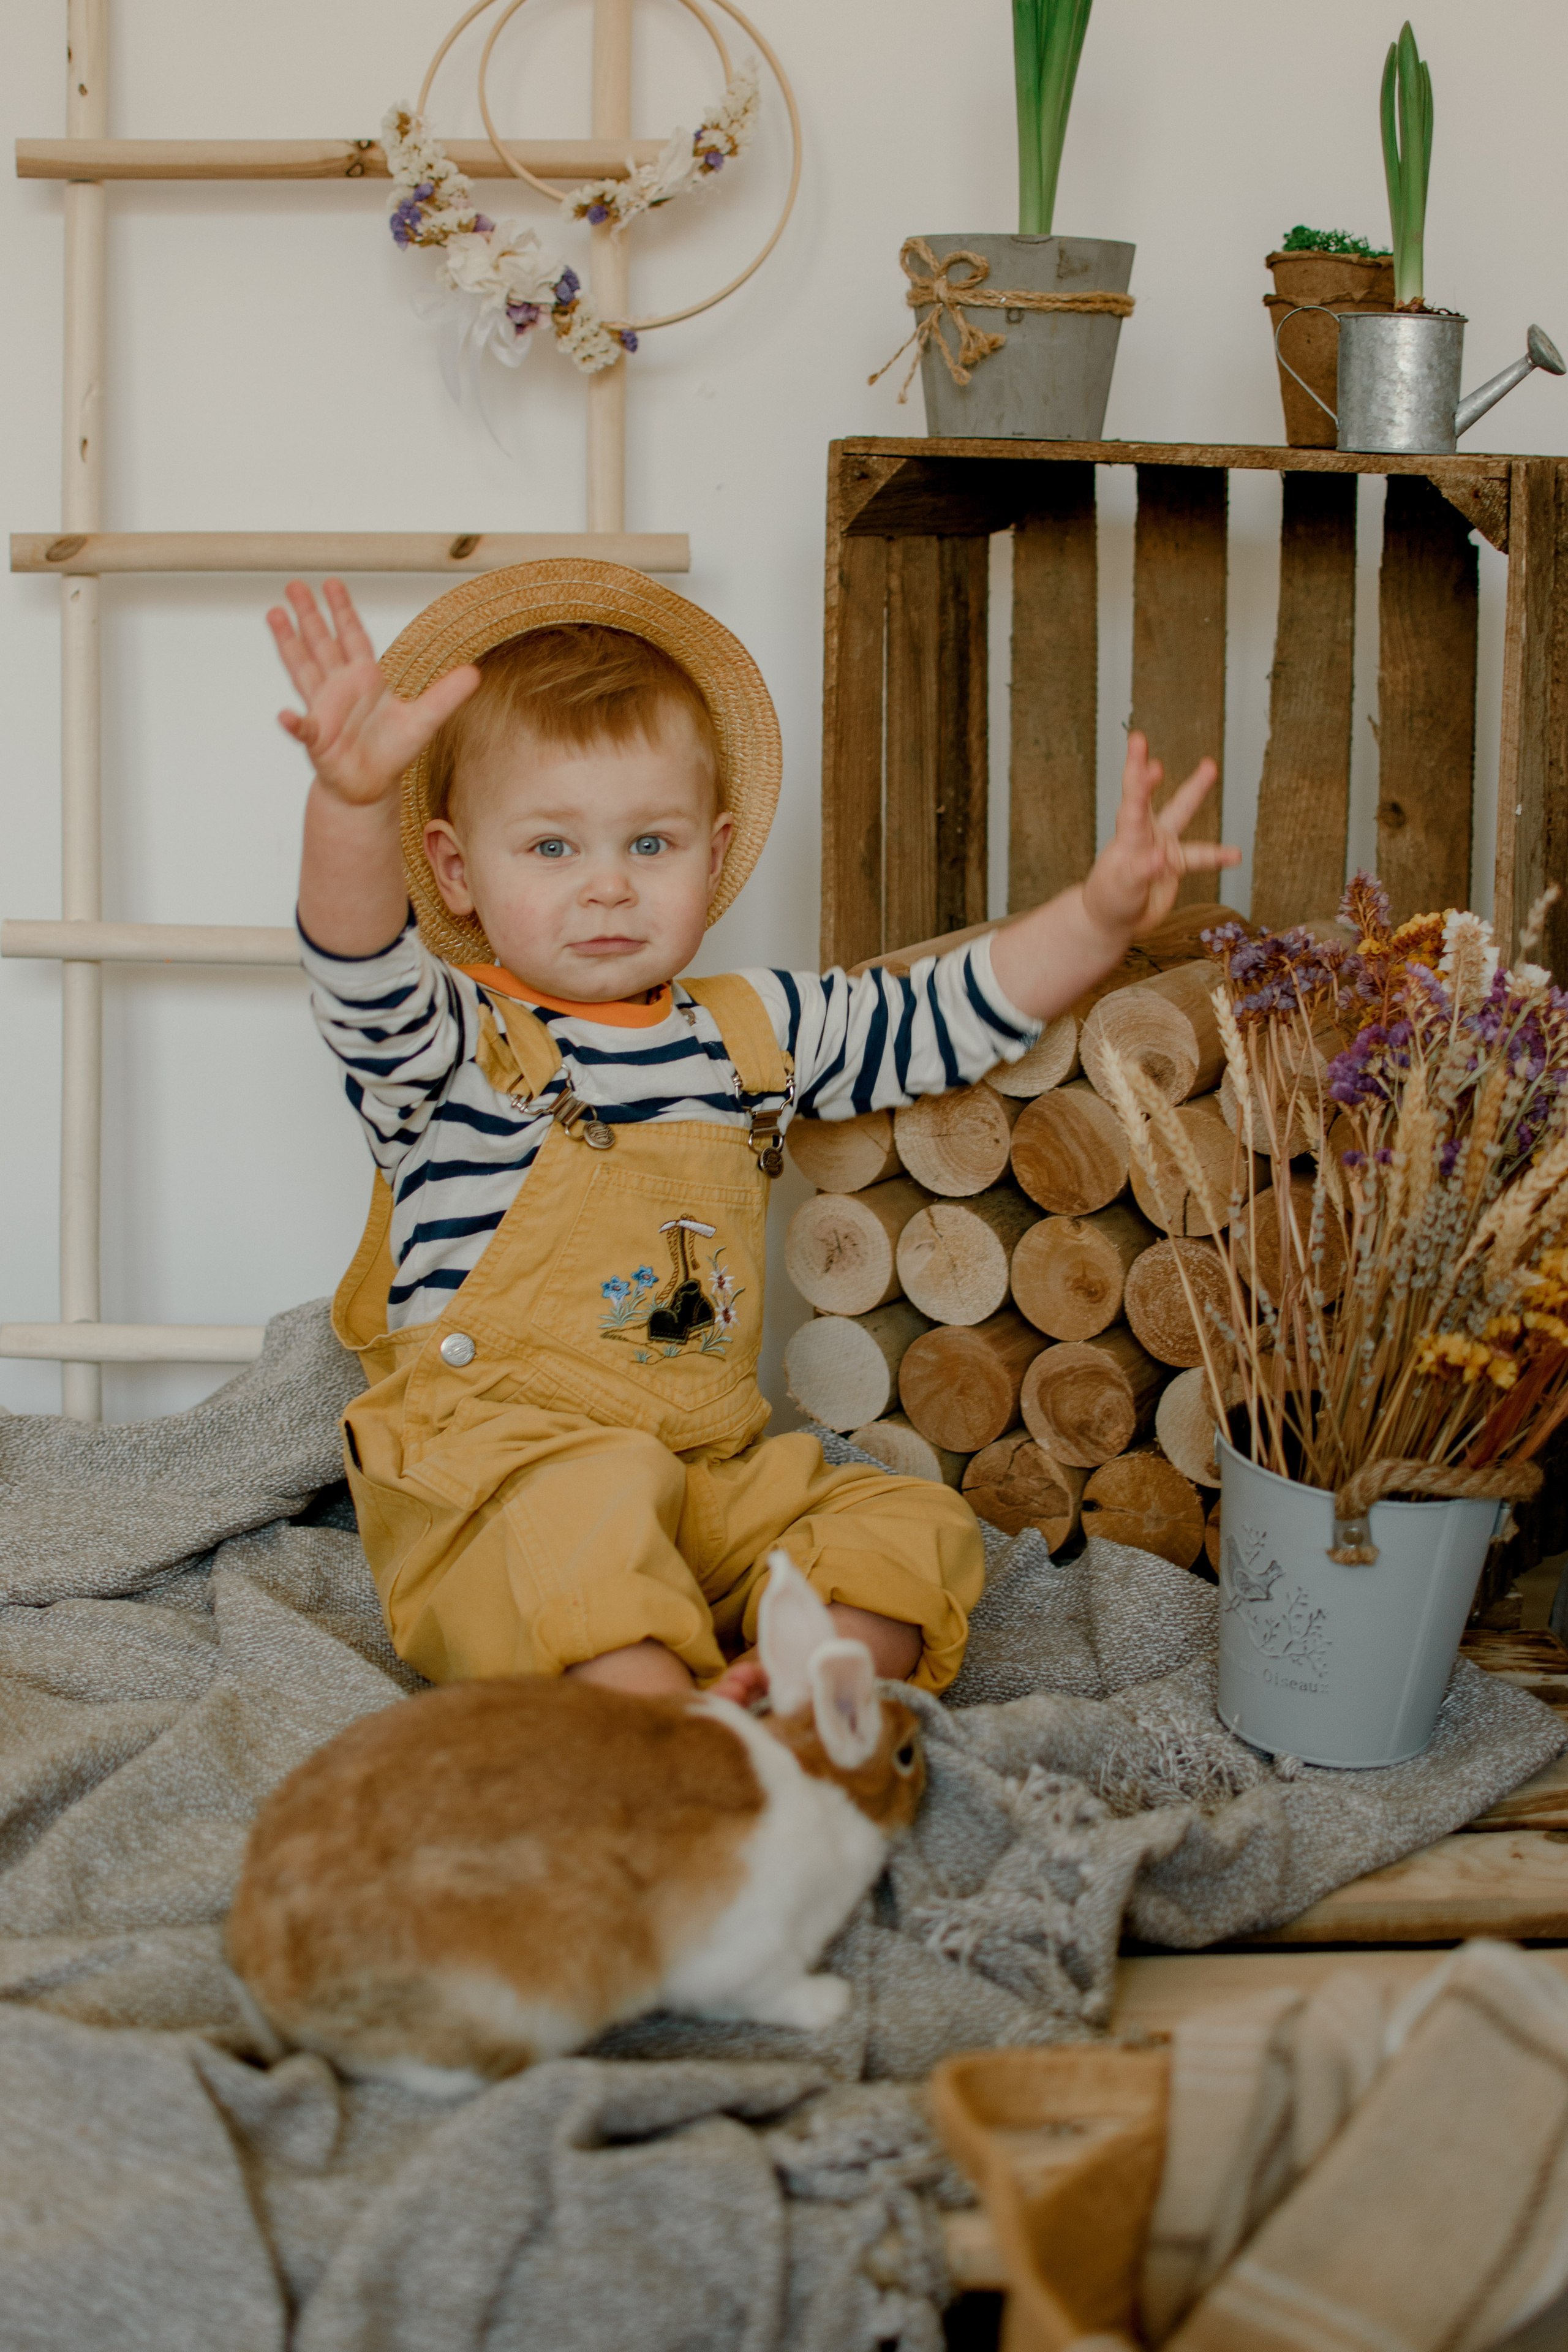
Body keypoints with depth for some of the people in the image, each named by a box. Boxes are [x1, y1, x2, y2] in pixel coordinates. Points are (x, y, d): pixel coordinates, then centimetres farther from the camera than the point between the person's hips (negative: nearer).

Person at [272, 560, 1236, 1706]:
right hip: (493, 1474, -5)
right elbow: (363, 978, -25)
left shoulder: (751, 1033, 14)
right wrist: (353, 803, -45)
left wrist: (1102, 912, 3)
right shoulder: (449, 1047, -3)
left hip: (711, 1474, 6)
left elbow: (943, 1016, 18)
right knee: (582, 1510, -37)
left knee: (918, 1531, -11)